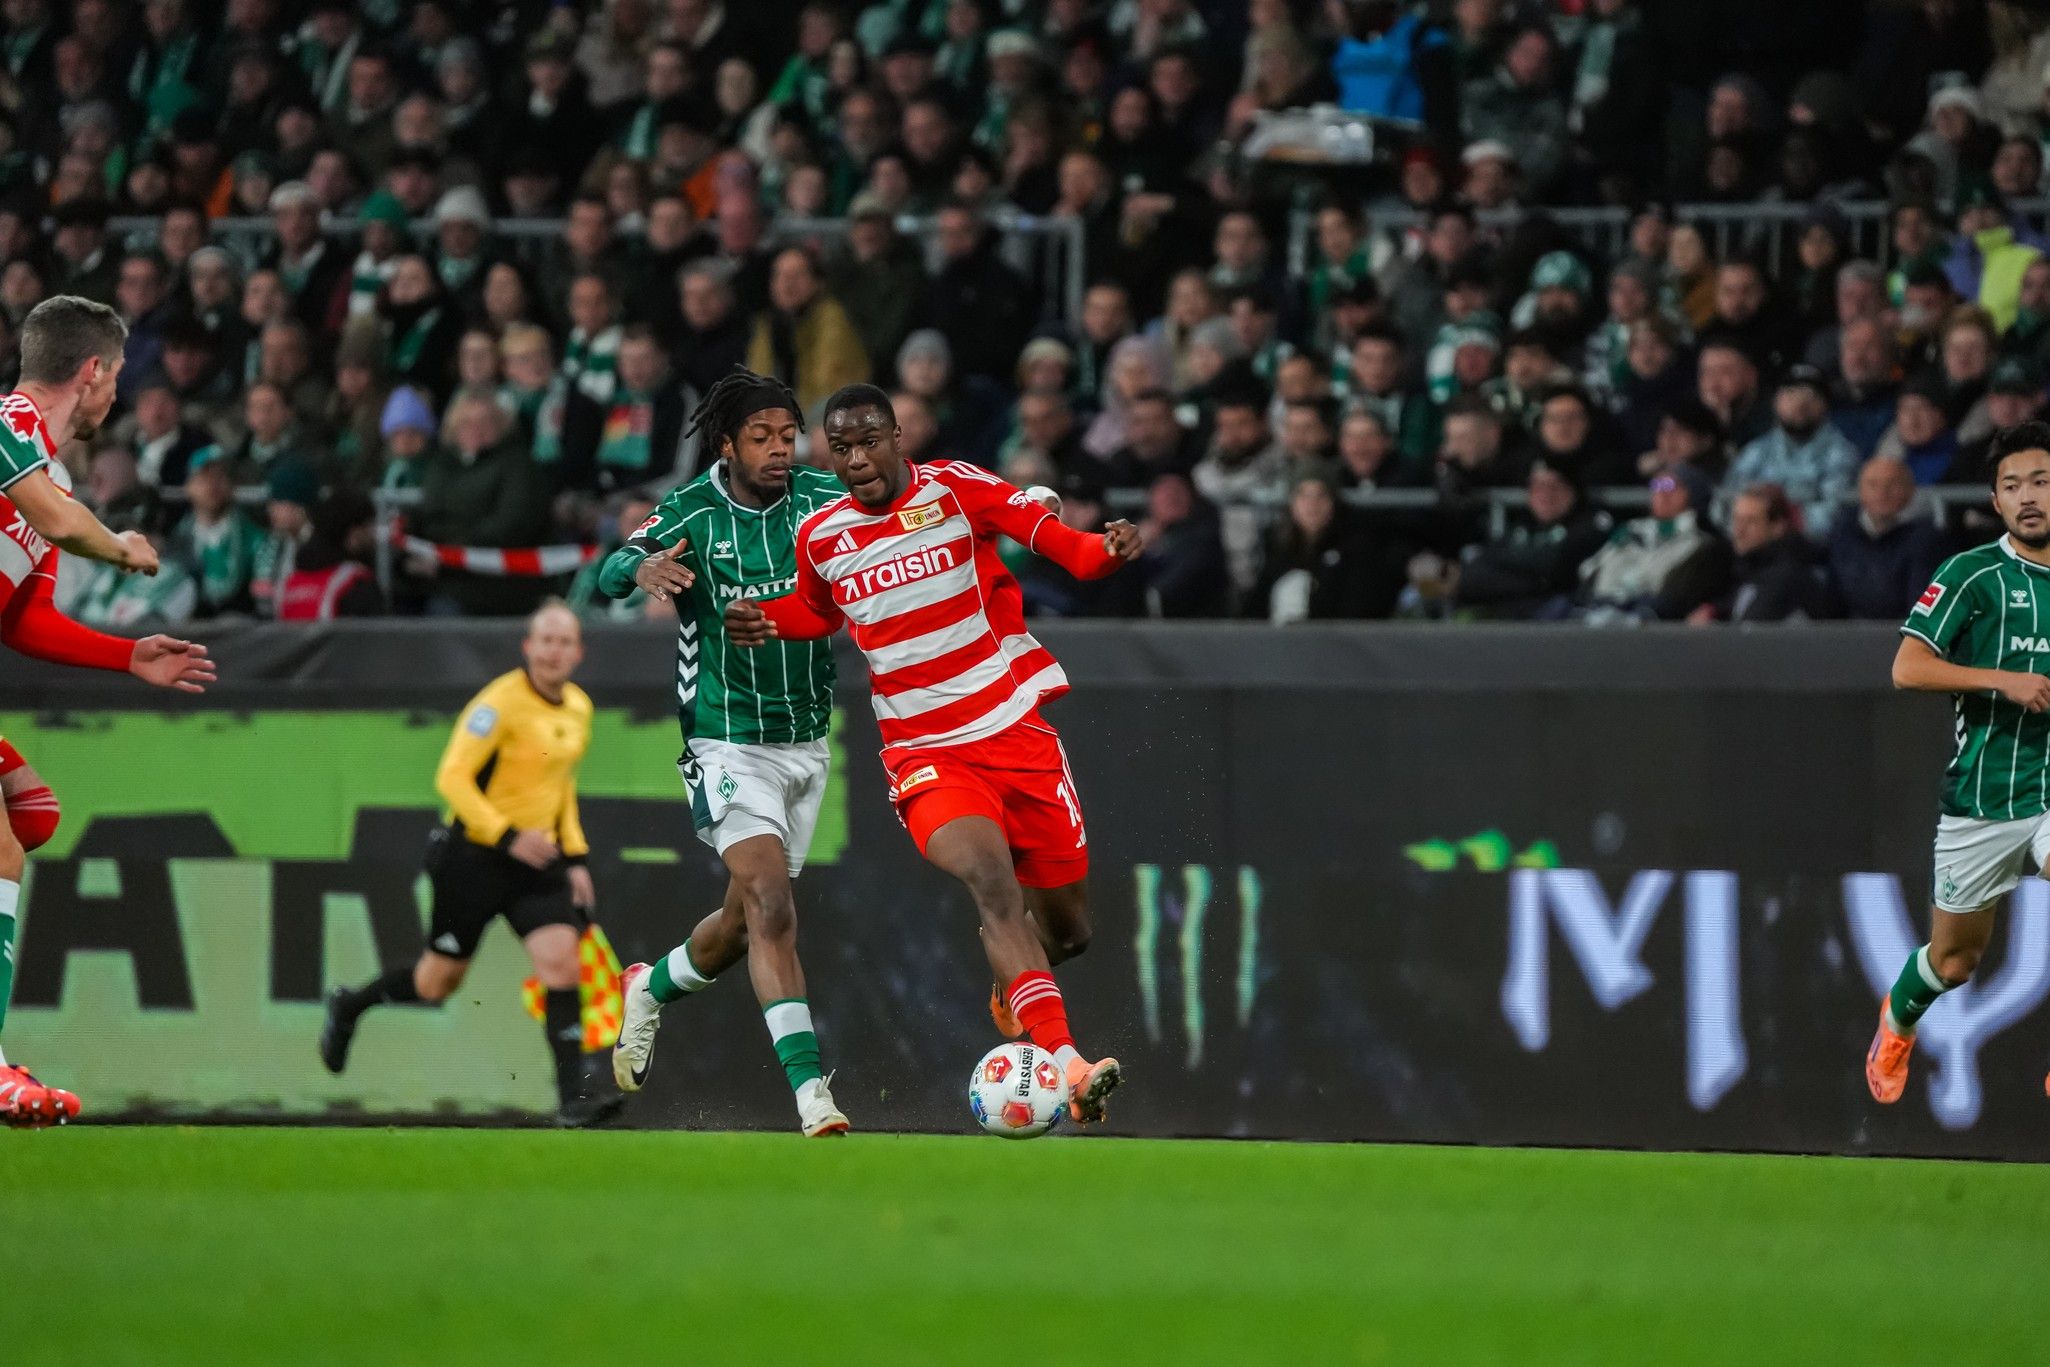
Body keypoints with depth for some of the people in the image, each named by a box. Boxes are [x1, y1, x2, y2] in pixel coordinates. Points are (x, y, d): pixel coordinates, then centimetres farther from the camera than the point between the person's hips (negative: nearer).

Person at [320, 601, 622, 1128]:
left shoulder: (578, 708, 8)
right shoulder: (502, 702, -17)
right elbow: (452, 777, -20)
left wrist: (576, 858, 14)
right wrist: (509, 837, -27)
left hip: (538, 857, 6)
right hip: (475, 857, -6)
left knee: (561, 962, -14)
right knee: (437, 982, 6)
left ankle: (574, 1094, -17)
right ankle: (349, 1007, 34)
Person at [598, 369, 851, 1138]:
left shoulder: (824, 498, -2)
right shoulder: (691, 513, -10)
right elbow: (608, 574, -21)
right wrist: (641, 570, -43)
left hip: (808, 741, 5)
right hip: (728, 746, -5)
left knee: (745, 920, 14)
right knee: (771, 908, -19)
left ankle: (651, 990, 44)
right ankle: (812, 1095, -23)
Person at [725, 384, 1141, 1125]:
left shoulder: (957, 488, -5)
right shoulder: (819, 536, 3)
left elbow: (1057, 542, -7)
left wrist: (1107, 550, -27)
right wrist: (766, 619, 5)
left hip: (1016, 731, 1)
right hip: (926, 755, -1)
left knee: (1067, 927, 9)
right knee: (992, 881, -29)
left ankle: (1014, 989, 47)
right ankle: (1066, 1068, -40)